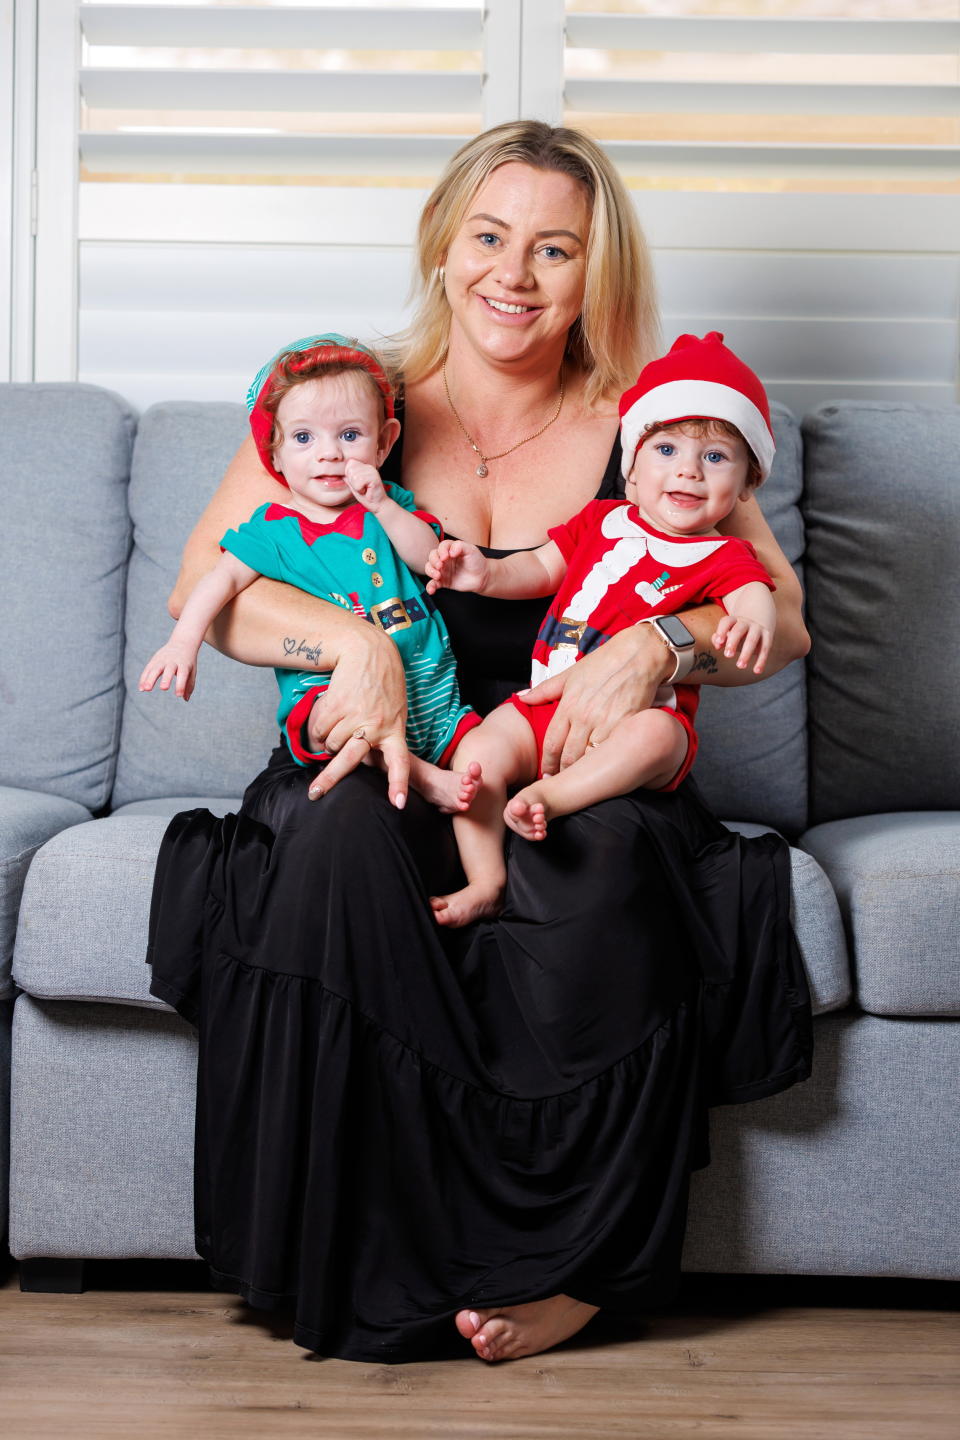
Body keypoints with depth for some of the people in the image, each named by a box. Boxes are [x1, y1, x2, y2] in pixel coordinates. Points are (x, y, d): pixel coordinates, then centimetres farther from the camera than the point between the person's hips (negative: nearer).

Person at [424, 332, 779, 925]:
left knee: (653, 736, -39)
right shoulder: (601, 522, 16)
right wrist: (486, 573, 3)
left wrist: (754, 621, -45)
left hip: (638, 713, -4)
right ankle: (486, 881, -13)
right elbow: (542, 568, 25)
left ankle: (549, 795, -34)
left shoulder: (725, 557, 2)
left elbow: (754, 596, -18)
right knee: (478, 752, -20)